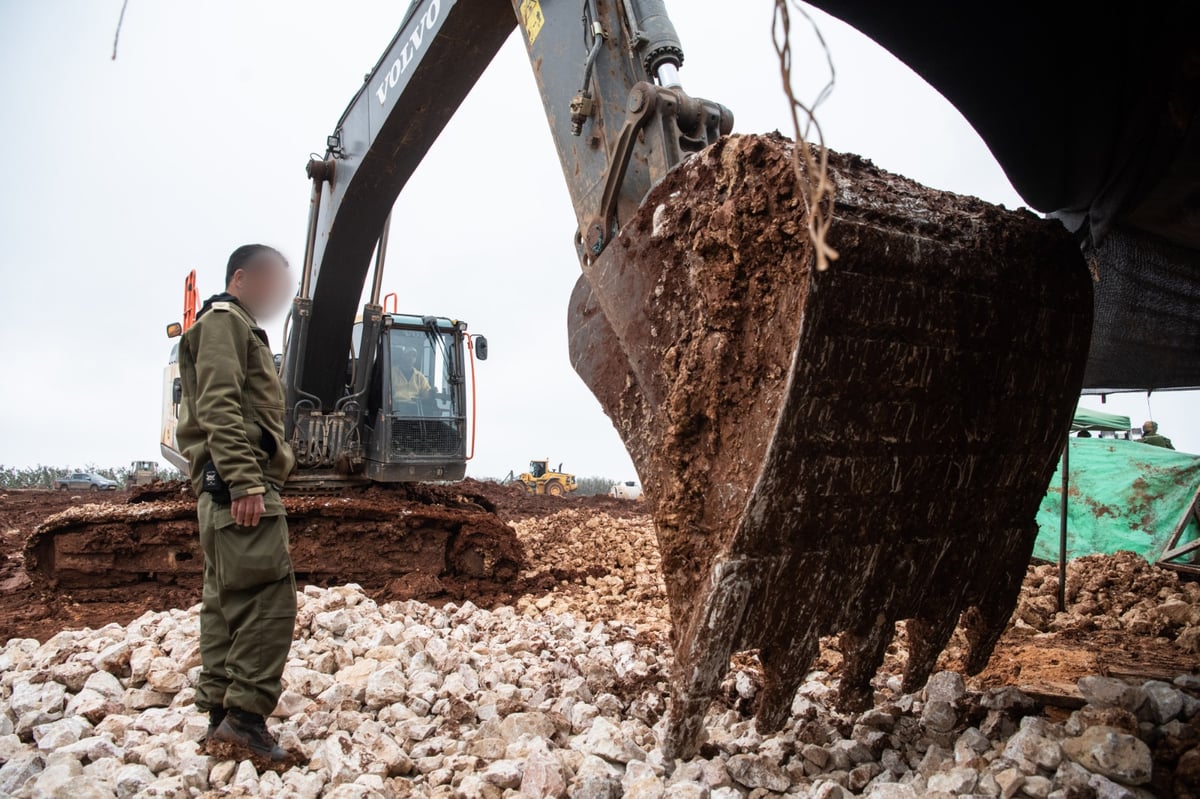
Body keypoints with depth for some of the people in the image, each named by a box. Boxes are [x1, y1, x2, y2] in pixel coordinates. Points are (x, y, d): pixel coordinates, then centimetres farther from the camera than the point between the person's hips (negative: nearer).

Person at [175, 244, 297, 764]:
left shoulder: (239, 330, 29)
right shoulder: (224, 321, -2)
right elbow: (219, 408, -16)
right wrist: (245, 483, -24)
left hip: (223, 488, 11)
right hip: (239, 483, -11)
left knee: (227, 599, 9)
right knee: (269, 594, -14)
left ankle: (220, 712, 13)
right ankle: (246, 713, -13)